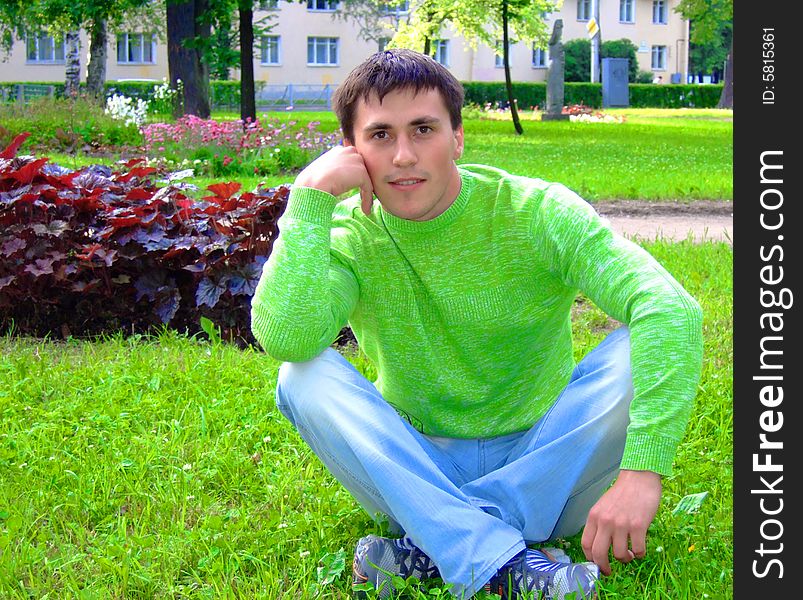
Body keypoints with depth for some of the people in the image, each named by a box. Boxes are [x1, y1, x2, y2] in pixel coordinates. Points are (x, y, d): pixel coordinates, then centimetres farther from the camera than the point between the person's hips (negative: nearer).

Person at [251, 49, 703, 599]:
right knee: (304, 376, -22)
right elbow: (284, 337, -29)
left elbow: (672, 308, -28)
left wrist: (641, 471, -40)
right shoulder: (346, 236, -8)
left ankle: (435, 548, -26)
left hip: (542, 465, -1)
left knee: (638, 351, -24)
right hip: (418, 469, 1)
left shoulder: (537, 213, -13)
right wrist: (310, 196, -25)